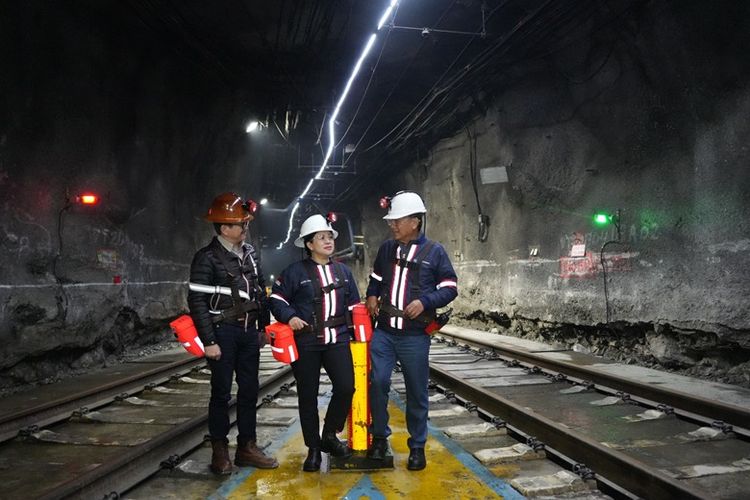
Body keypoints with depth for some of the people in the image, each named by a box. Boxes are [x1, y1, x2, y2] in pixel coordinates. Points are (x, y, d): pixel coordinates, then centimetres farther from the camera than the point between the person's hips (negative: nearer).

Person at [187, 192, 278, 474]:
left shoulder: (250, 253, 9)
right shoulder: (207, 258, -10)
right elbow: (197, 302, -13)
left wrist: (265, 324, 15)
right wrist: (208, 341, -15)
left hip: (249, 332, 6)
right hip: (223, 332, -6)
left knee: (249, 390, 10)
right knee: (222, 392, 3)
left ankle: (247, 447, 22)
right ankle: (220, 451, 17)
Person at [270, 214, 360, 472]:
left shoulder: (343, 271, 12)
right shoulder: (295, 271, -3)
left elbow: (354, 305, 18)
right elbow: (277, 299, 1)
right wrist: (289, 317, -15)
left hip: (337, 339, 3)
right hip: (305, 342, -3)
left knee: (346, 387, -8)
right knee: (307, 396, 5)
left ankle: (329, 435, 17)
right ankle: (313, 448, 22)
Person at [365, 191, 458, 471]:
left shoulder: (434, 251, -4)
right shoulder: (386, 248, 8)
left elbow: (449, 288, -1)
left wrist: (425, 302, -16)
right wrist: (372, 295, 3)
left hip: (415, 335, -3)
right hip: (384, 332, 3)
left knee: (416, 392, 7)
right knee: (377, 382, -3)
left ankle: (417, 446, 23)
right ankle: (380, 437, 19)